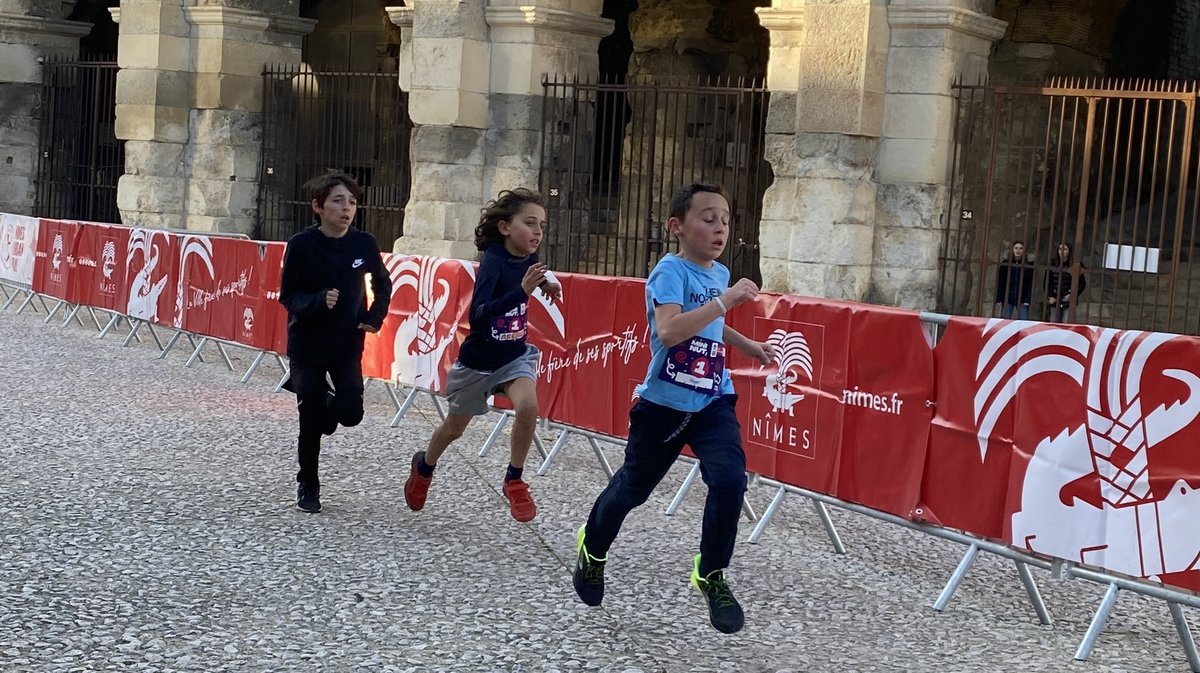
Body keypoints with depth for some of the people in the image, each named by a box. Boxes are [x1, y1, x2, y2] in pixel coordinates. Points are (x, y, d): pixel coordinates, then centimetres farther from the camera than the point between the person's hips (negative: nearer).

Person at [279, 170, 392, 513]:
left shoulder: (364, 244, -6)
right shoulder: (302, 245, -14)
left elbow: (383, 284, 12)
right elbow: (288, 297, -10)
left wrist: (376, 316, -2)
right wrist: (319, 301, -28)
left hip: (348, 343, 2)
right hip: (308, 343, -2)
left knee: (350, 412, -9)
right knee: (311, 422, 2)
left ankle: (320, 398, 27)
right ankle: (308, 486, 23)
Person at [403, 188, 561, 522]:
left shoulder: (528, 258, -10)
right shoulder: (493, 261, -27)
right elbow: (477, 316, -40)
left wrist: (544, 284, 1)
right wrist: (522, 290, -48)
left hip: (515, 355, 3)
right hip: (478, 360, -3)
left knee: (527, 406, -27)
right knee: (454, 427, 18)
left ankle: (514, 481, -7)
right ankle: (424, 466, 50)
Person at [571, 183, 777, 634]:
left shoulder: (720, 274, 6)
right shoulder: (671, 271, -17)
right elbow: (668, 331, -35)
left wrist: (750, 346, 23)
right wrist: (725, 301, -36)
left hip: (712, 402, 5)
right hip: (664, 403, -5)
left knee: (729, 479, -18)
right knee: (633, 486, 12)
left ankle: (711, 574, 1)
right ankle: (593, 549, 41)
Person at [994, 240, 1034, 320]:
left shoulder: (1028, 266, 2)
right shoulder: (1005, 264, 4)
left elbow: (1030, 284, 1)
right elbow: (999, 282, 4)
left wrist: (1027, 300, -8)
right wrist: (999, 299, -3)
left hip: (1022, 300, -1)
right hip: (1007, 299, 1)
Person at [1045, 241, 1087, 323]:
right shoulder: (1053, 265, 4)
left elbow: (1082, 283, 3)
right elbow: (1047, 282, 10)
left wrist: (1073, 295, -8)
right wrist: (1049, 297, 0)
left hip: (1069, 303, -3)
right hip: (1055, 302, 3)